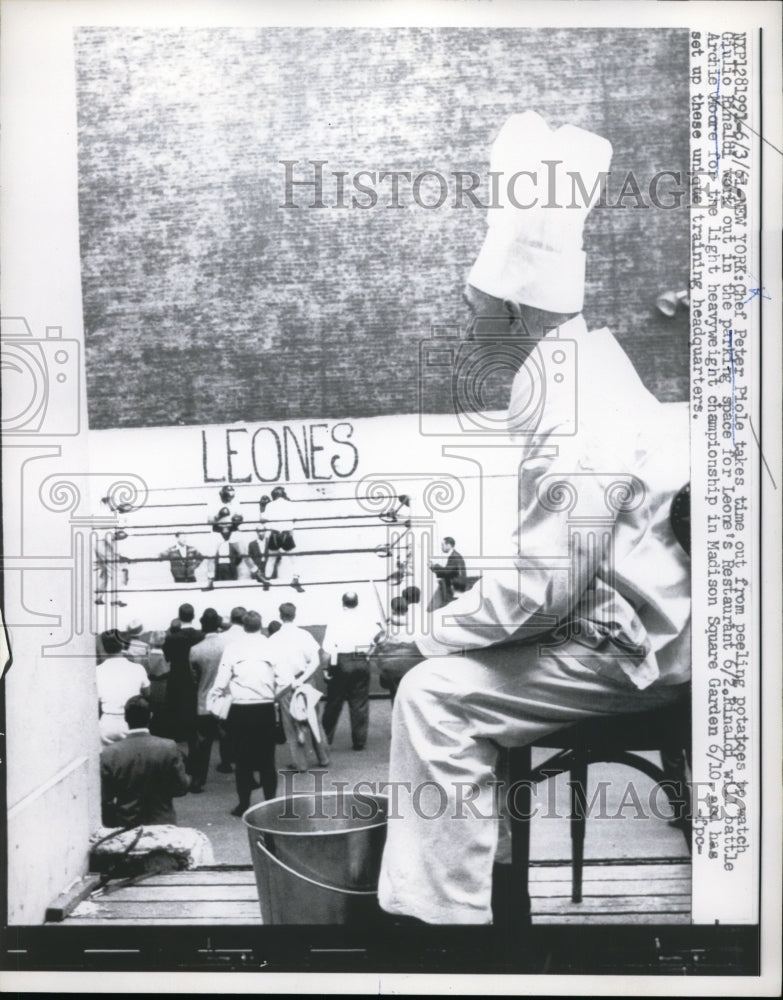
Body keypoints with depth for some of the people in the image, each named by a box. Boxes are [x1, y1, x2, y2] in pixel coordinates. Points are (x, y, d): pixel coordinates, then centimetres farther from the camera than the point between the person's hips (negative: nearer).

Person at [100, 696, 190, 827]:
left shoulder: (108, 754, -12)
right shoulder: (169, 748, -14)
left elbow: (104, 799, -7)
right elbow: (181, 787, -6)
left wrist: (111, 826, 7)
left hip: (124, 827, 0)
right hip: (162, 825, 0)